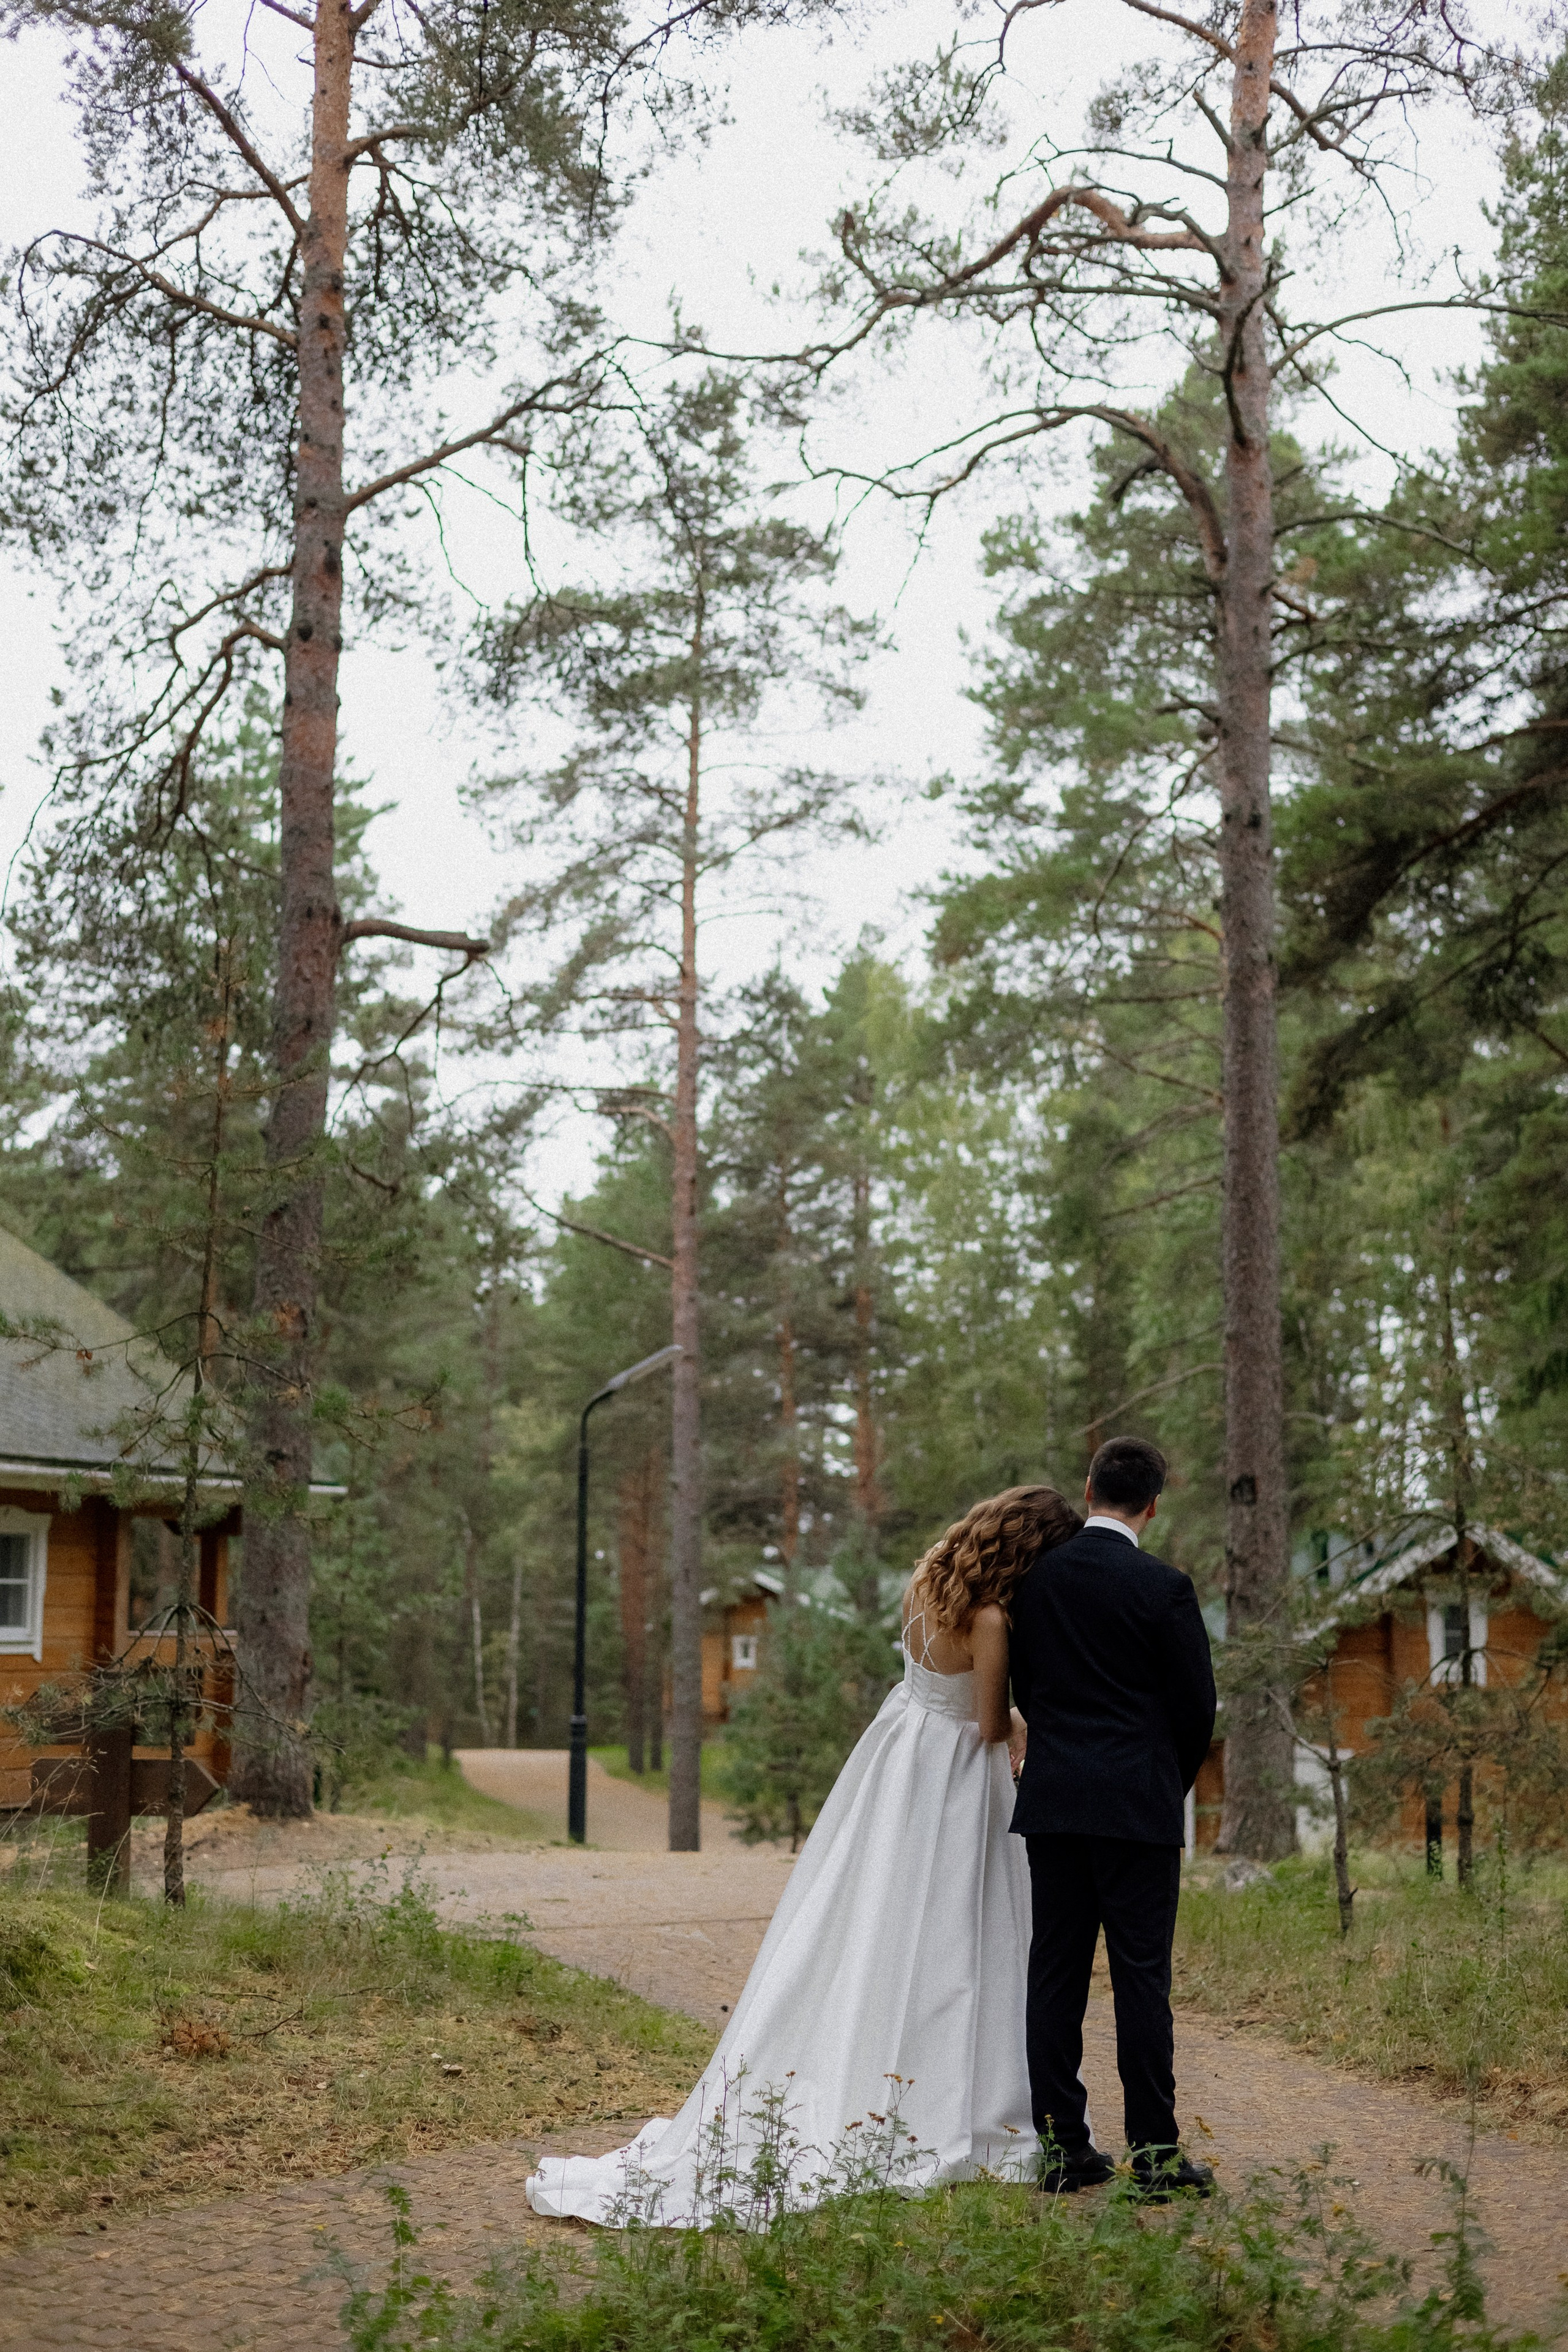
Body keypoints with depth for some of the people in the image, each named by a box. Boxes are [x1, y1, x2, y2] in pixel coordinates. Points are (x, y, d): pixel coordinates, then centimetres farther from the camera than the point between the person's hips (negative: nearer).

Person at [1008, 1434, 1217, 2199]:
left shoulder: (1034, 1578, 4)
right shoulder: (1163, 1588, -9)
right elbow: (1196, 1704, -3)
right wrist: (1175, 1784, 14)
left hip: (1051, 1799, 4)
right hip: (1139, 1805, -4)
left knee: (1055, 1972, 7)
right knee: (1141, 1974, 0)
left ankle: (1062, 2145, 11)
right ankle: (1154, 2151, 3)